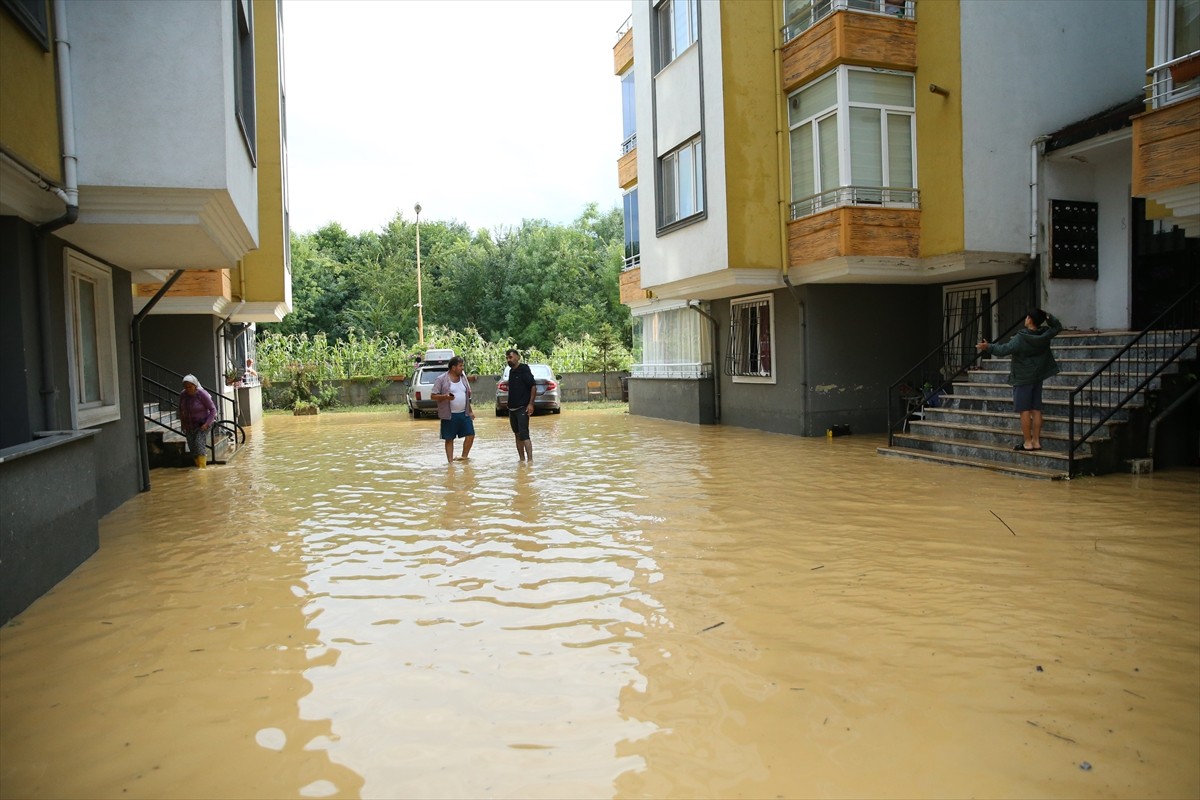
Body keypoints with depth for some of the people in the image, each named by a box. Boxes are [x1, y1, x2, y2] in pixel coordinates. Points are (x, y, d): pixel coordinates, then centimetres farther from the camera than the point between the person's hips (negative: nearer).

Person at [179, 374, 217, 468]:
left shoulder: (202, 394, -17)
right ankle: (198, 465, 16)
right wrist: (182, 424, 11)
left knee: (199, 443, -22)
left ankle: (202, 466, -25)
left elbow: (213, 409, -14)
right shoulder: (183, 394, -4)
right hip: (189, 425, 5)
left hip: (202, 424, -5)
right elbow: (181, 410, 13)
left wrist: (207, 424, -21)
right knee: (192, 447, 4)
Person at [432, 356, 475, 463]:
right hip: (449, 415, -5)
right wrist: (445, 396, -25)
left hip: (464, 414, 5)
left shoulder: (463, 377, 10)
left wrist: (470, 411, 14)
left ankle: (464, 456, 17)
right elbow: (433, 396, -7)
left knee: (470, 435, 0)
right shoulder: (442, 379, -8)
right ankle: (450, 462, 11)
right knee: (449, 439, 3)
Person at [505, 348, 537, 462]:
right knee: (517, 435, 11)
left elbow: (533, 386, -14)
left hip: (522, 408, -8)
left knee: (524, 434, -16)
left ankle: (530, 460, -19)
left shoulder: (524, 369, -9)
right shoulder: (511, 371, 14)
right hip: (512, 408, 8)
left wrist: (531, 404, -20)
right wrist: (509, 404, 15)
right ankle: (522, 459, 18)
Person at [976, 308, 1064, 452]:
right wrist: (1049, 317, 11)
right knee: (1036, 410, 8)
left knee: (1024, 410, -3)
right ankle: (1036, 441, 12)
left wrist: (988, 347, -13)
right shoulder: (1044, 334, 0)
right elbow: (1058, 327, 19)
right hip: (1038, 377, 7)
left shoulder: (1020, 338, -18)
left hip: (1023, 378, -6)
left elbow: (1003, 350, -22)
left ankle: (1028, 443, -2)